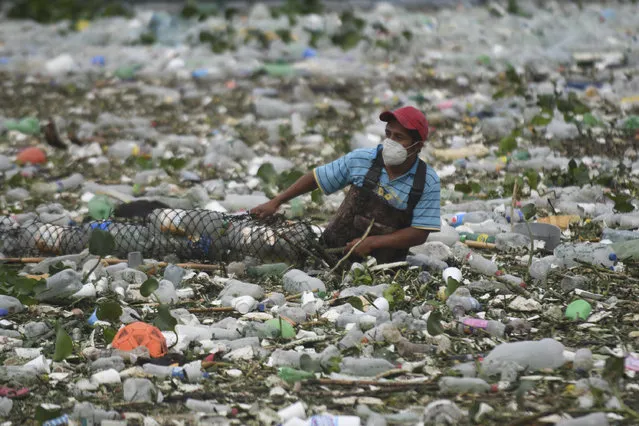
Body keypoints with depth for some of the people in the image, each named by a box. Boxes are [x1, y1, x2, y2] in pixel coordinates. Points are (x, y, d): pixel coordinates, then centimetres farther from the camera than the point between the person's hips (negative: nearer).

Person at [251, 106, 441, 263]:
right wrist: (275, 202, 8)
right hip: (335, 250, 1)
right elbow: (315, 178, 9)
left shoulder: (428, 183, -7)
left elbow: (420, 234, -8)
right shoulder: (361, 160, -2)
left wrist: (372, 242, -15)